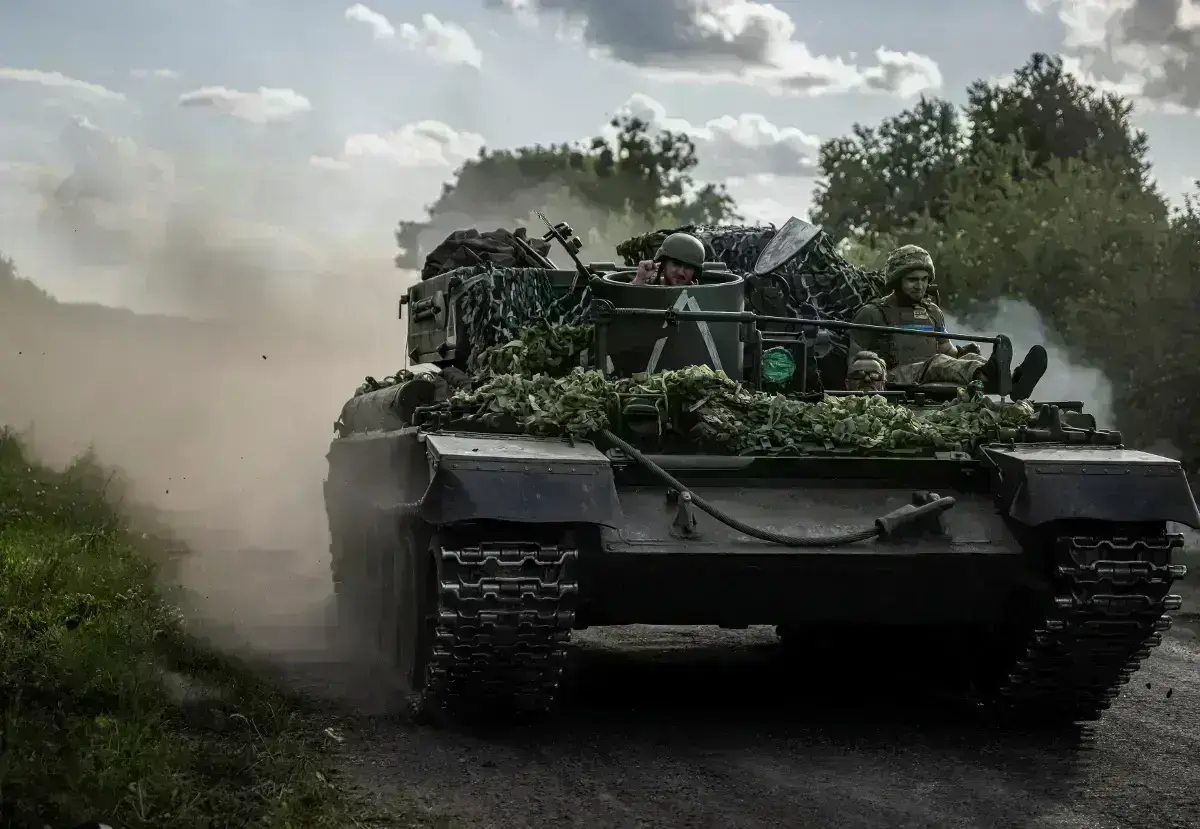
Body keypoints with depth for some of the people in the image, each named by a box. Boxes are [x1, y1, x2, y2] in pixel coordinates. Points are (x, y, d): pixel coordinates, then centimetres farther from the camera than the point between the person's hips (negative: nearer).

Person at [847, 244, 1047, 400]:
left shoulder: (933, 312, 26)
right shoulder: (872, 314, 9)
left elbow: (946, 349, 26)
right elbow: (855, 359, 10)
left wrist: (961, 353, 2)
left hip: (936, 380, 5)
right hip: (895, 378, -5)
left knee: (970, 359, -25)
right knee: (937, 363, -36)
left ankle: (1011, 381, -59)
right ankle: (986, 375, -70)